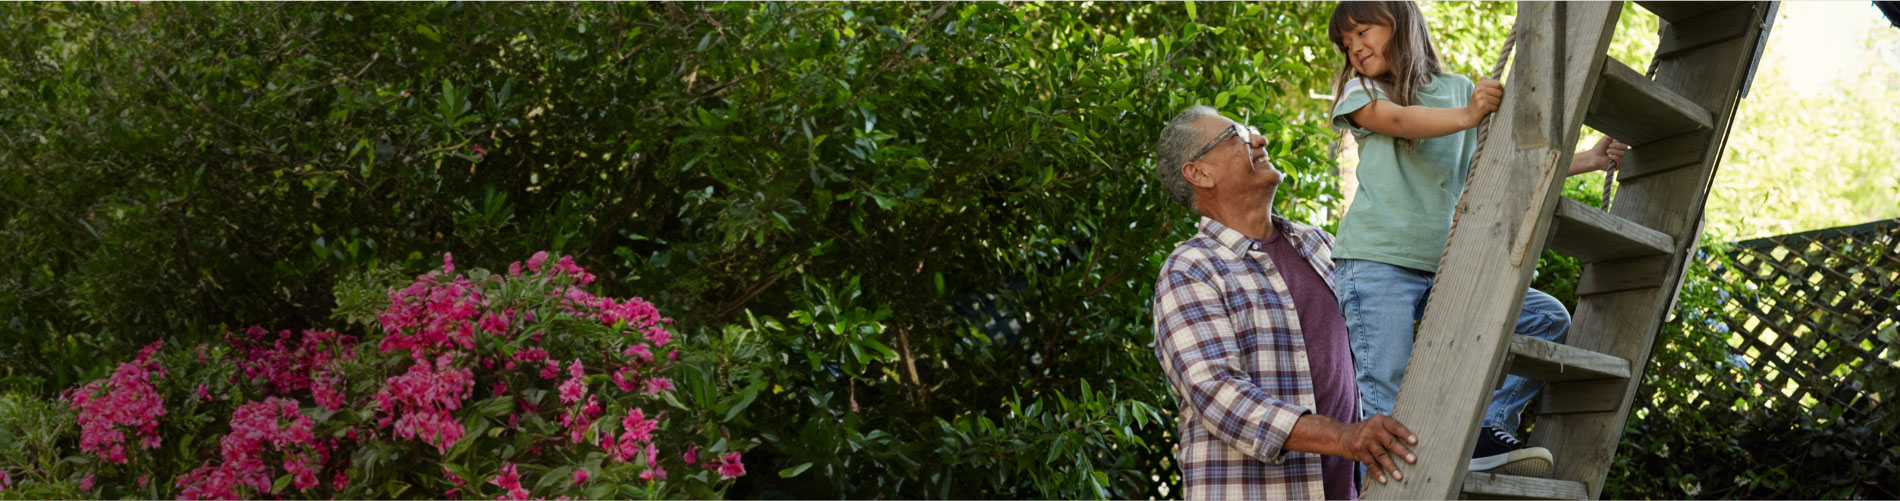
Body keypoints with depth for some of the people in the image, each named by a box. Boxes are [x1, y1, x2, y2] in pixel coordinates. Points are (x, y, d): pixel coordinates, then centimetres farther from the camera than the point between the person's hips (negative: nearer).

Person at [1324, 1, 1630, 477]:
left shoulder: (1460, 90, 16)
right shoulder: (1359, 91, 7)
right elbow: (1399, 120, -14)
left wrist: (1587, 160, 7)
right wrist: (1466, 115, -33)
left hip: (1442, 268, 4)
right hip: (1377, 262, -4)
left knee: (1548, 317, -7)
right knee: (1385, 407, -12)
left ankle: (1484, 428, -10)